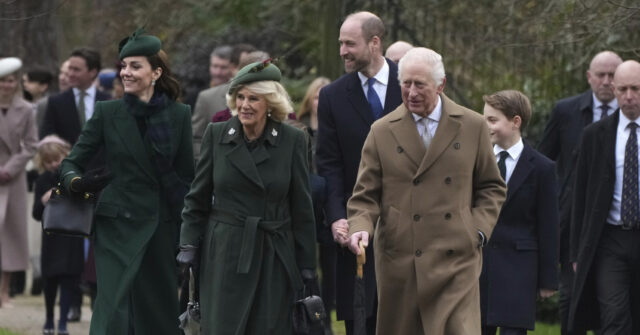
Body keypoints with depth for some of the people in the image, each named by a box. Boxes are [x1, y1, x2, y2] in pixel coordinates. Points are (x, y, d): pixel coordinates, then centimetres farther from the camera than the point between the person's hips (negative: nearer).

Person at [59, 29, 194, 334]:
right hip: (118, 225, -2)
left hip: (163, 226, 2)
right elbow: (72, 163, -1)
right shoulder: (107, 113, -1)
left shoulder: (179, 115, 3)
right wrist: (76, 181, -24)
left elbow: (187, 176, 8)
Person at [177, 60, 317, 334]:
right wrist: (188, 246, 1)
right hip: (225, 255, 0)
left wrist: (307, 265, 3)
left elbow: (302, 207, 2)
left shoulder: (292, 140, -2)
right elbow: (197, 198, 7)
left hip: (274, 257, 0)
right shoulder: (216, 134, 1)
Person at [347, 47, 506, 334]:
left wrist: (478, 230, -1)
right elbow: (365, 195, 7)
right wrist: (360, 227, -13)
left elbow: (492, 188, 13)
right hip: (399, 264, 1)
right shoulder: (382, 132, 6)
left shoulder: (472, 127, 7)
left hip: (455, 261, -1)